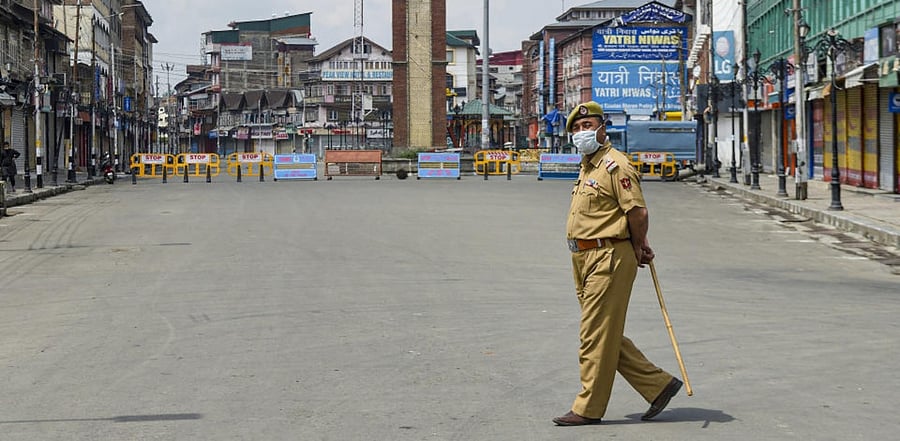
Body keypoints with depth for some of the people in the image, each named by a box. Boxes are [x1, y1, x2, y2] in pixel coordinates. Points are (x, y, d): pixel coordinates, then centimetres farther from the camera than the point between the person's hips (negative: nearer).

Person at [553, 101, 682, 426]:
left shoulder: (615, 165, -13)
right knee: (607, 336, 13)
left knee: (595, 336, -4)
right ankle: (658, 384, 20)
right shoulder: (587, 166, 18)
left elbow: (638, 212, -18)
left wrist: (637, 249, -4)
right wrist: (638, 248, 14)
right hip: (586, 260, 10)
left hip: (608, 259, -10)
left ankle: (588, 408, 3)